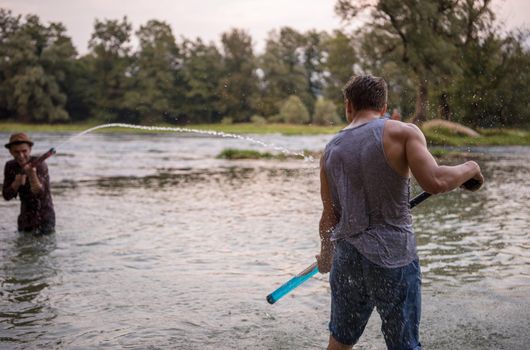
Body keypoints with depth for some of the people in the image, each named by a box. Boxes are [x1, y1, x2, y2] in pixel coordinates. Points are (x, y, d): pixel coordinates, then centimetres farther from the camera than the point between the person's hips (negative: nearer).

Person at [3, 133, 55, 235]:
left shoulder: (39, 164, -20)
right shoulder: (10, 166, -5)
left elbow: (39, 193, -32)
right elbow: (7, 196, -6)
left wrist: (32, 175, -50)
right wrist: (17, 183, -25)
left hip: (44, 218, -5)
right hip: (25, 217, 5)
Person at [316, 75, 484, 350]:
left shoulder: (331, 149, 7)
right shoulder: (402, 132, -7)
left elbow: (330, 216, 11)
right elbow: (435, 182, -20)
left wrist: (326, 255, 27)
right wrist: (469, 168, -1)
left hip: (347, 258, 5)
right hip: (393, 259, -4)